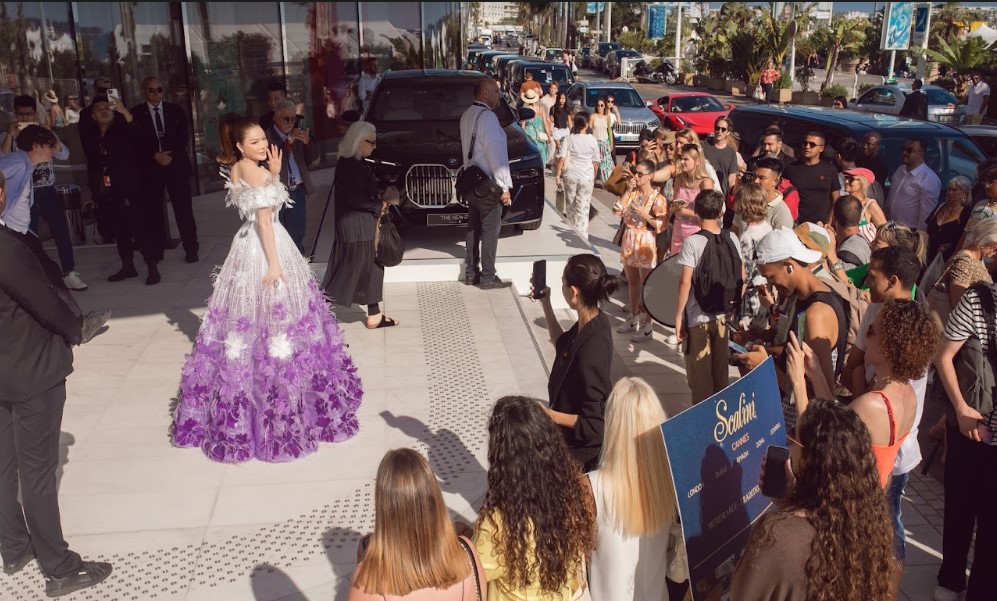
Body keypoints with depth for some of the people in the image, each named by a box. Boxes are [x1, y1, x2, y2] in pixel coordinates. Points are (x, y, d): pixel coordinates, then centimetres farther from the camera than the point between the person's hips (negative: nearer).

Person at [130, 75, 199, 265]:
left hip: (176, 165, 1)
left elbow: (183, 136, 3)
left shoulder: (175, 110, 9)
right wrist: (156, 156, -12)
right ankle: (156, 251, 10)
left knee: (184, 209, 0)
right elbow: (136, 141, -1)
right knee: (154, 212, 1)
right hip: (150, 168, 0)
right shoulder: (136, 113, 5)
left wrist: (170, 155, -10)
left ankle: (191, 249, 8)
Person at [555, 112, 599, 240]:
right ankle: (582, 237, 1)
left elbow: (562, 158, -9)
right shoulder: (592, 141, -2)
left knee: (570, 205, 18)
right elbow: (596, 162, 3)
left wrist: (558, 175, -5)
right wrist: (594, 177, 15)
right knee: (583, 208, 2)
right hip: (587, 177, -1)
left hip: (570, 176, 1)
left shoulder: (569, 139, -4)